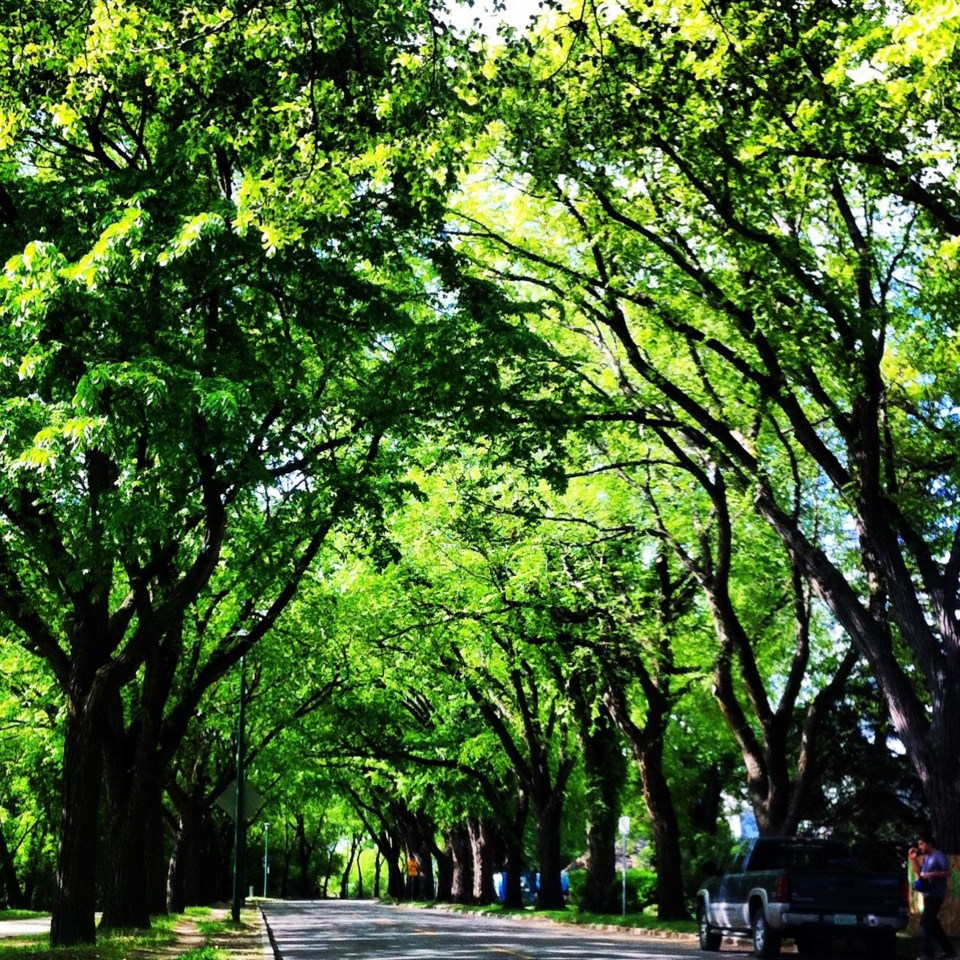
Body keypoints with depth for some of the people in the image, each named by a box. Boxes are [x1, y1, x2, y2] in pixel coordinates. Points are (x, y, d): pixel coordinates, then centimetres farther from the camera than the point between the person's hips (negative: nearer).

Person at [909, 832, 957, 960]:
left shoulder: (939, 855, -9)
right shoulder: (926, 858, 17)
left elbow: (947, 873, -14)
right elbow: (919, 873, 18)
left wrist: (932, 874, -24)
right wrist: (913, 859, 10)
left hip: (936, 895, -9)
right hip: (928, 895, 9)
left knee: (925, 922, -13)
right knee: (933, 924, 12)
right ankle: (949, 950, 21)